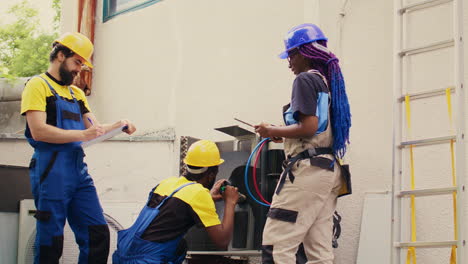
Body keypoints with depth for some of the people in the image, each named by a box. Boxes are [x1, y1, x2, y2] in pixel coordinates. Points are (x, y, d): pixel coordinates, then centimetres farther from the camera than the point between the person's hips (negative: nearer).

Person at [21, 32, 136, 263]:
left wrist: (119, 126, 0)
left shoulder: (77, 93, 22)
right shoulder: (38, 85, -2)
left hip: (79, 170, 7)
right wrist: (82, 134, -17)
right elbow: (38, 131, -14)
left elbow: (95, 128, 20)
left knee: (97, 233, 3)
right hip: (52, 172, -7)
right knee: (51, 240, -3)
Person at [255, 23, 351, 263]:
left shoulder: (306, 79, -6)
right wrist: (284, 135, 19)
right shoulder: (328, 82, 20)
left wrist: (272, 131, -5)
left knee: (276, 244, -11)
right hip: (330, 169, 10)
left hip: (308, 169, -10)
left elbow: (309, 127, -17)